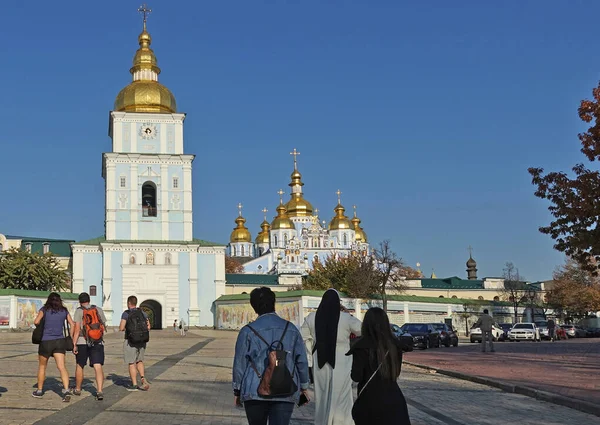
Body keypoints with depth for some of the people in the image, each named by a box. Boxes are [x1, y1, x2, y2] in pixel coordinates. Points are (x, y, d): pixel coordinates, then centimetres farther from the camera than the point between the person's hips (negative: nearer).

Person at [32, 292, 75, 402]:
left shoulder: (44, 310, 1)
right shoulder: (64, 311, 8)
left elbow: (36, 322, -11)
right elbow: (72, 324, 5)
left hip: (46, 341, -1)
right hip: (60, 341, 1)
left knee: (42, 366, 17)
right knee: (62, 367, -7)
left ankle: (39, 391, 27)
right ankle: (66, 390, -23)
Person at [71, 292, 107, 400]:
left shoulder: (79, 311, -2)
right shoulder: (99, 310, 8)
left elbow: (77, 329, -10)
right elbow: (103, 327, 14)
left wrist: (74, 344, -9)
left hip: (82, 342, -1)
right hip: (98, 342, 2)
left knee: (79, 366, 16)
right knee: (98, 367, -6)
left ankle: (77, 389, 31)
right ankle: (99, 391, -20)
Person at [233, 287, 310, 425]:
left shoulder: (248, 331, -2)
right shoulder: (291, 329, 5)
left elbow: (240, 363, 0)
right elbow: (302, 360, 8)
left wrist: (237, 391, 10)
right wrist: (304, 386, 20)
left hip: (255, 392, -1)